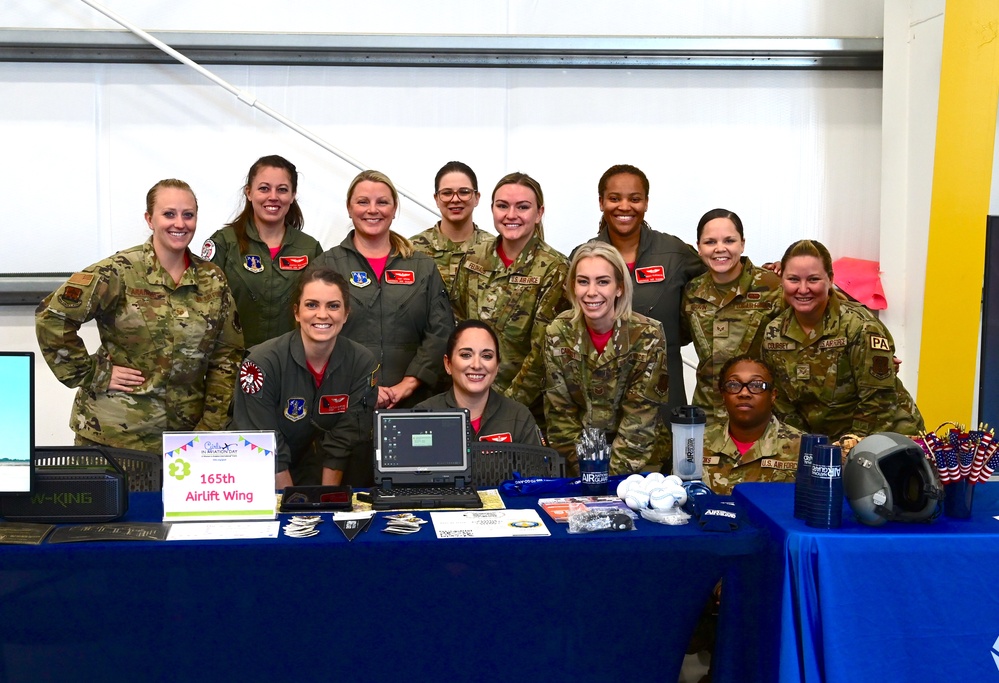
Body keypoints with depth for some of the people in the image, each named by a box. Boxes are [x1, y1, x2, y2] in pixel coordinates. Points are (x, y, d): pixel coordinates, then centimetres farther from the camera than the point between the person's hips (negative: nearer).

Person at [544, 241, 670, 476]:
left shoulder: (647, 336, -13)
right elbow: (559, 412, -4)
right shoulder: (559, 333, -7)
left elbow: (640, 419, -13)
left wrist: (612, 472, -18)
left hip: (640, 457, -2)